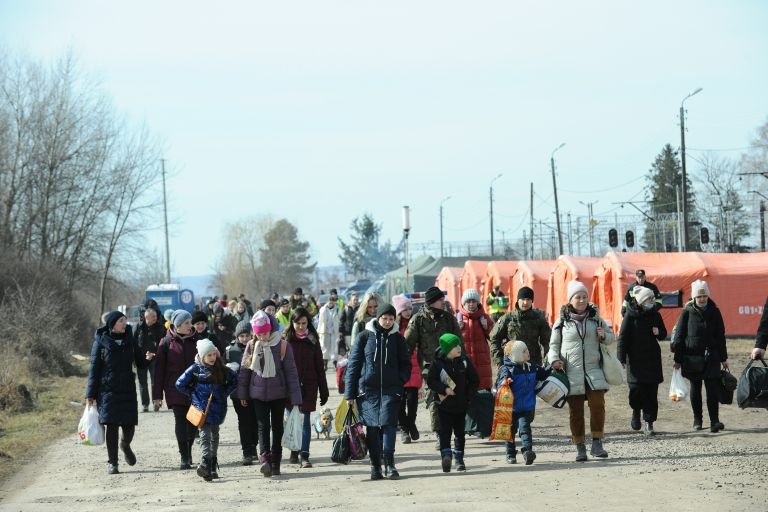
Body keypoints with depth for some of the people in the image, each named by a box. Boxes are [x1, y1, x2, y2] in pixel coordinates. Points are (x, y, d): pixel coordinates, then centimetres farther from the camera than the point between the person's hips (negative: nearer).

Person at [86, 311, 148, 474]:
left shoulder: (130, 340, 7)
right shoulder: (101, 341, -2)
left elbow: (140, 362, 13)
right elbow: (94, 368, -1)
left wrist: (147, 358, -12)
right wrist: (90, 394, -4)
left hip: (128, 390, 3)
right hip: (108, 391, -3)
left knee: (129, 424, 0)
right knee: (112, 425, -7)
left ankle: (125, 445, 34)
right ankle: (112, 462, 3)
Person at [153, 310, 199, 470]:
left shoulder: (194, 341, 6)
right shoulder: (167, 342, -1)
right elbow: (159, 369, 0)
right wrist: (157, 395, -2)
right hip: (175, 389, -2)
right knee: (180, 421, -8)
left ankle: (188, 450, 26)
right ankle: (184, 457, -5)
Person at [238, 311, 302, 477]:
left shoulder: (282, 345, -9)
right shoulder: (252, 346, -2)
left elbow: (291, 372, -7)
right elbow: (244, 370, 7)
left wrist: (294, 397, -9)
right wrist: (242, 394, 8)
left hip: (279, 393, -1)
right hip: (258, 394, 1)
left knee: (277, 427, 9)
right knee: (263, 426, -10)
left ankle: (275, 462, 17)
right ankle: (265, 459, -23)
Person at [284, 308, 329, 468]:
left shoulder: (312, 340, 4)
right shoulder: (286, 339, 0)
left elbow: (319, 366, 7)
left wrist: (324, 391, 5)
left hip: (308, 385, 0)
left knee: (305, 420, -4)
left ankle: (304, 455, -6)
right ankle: (294, 452, 20)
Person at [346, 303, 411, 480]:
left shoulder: (397, 338, 7)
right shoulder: (365, 336, 2)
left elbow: (406, 363, 16)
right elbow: (353, 364, 4)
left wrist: (401, 381, 0)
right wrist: (350, 393, 1)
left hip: (390, 389, 0)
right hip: (368, 390, 0)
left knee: (388, 423, -13)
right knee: (372, 427, 0)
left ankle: (389, 463, -11)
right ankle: (375, 466, 7)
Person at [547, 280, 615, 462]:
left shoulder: (595, 317, 9)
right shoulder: (562, 321, 3)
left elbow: (611, 337, 19)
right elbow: (554, 344, 10)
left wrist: (604, 336, -4)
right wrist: (554, 359, -9)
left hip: (594, 371, 1)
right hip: (571, 372, -1)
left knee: (598, 404, -12)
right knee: (575, 411, 2)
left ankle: (597, 444, -2)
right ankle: (580, 448, 10)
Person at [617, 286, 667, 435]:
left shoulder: (654, 314, 7)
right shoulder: (631, 315, -5)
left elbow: (663, 334, 17)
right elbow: (623, 337, -6)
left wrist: (658, 332, -8)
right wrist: (621, 359, -12)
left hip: (652, 359, 3)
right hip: (635, 359, -3)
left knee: (651, 391, 0)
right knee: (636, 388, -9)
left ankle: (649, 424, 5)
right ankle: (636, 412, 22)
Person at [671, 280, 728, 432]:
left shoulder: (714, 312, 4)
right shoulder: (687, 312, -1)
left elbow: (720, 336, 10)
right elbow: (679, 336, 1)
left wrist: (723, 358, 9)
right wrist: (678, 359, -1)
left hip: (711, 357, 0)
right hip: (692, 356, 0)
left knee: (713, 388, -9)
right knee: (695, 388, 9)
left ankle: (714, 420, -12)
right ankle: (697, 420, 19)